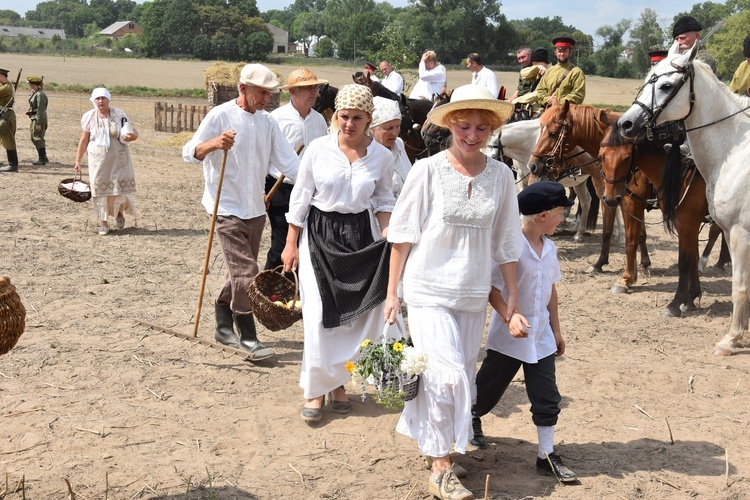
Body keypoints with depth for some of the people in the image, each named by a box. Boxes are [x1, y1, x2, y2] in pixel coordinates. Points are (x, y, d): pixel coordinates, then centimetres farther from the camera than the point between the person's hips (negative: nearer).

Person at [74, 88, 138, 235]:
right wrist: (78, 160, 6)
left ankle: (120, 212, 30)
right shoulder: (89, 117, 2)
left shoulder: (119, 114, 0)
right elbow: (84, 140, 7)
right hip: (98, 160, 0)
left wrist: (132, 136, -18)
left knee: (121, 187, -1)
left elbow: (134, 132, 7)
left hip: (118, 159, 0)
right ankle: (103, 223, 10)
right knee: (100, 191, -1)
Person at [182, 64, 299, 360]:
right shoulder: (220, 116, -8)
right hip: (228, 210, -7)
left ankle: (224, 327, 31)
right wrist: (214, 143, -32)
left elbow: (288, 161, 6)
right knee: (245, 273, -12)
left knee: (240, 273, 15)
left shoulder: (267, 122, 10)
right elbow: (189, 153, -12)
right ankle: (248, 338, -6)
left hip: (255, 210, 7)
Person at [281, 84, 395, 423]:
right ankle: (315, 389, 8)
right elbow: (300, 197, 0)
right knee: (320, 315, -6)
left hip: (360, 237, 2)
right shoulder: (318, 149, -6)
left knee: (357, 314, 2)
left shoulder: (381, 156, -1)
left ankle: (337, 381, 21)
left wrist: (387, 237, -5)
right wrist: (291, 244, 1)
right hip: (319, 235, -2)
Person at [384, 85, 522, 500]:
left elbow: (505, 243, 7)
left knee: (463, 376, 13)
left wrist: (513, 298, 9)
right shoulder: (427, 171, -9)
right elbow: (402, 235, -4)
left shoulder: (501, 176, 0)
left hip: (474, 294, 4)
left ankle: (428, 439, 38)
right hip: (429, 290, -4)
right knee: (446, 375, -11)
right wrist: (392, 292, -4)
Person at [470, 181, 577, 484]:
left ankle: (547, 456, 14)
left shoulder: (548, 247, 5)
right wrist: (510, 316, -34)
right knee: (489, 389, 13)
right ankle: (471, 418, 43)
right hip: (509, 337, -6)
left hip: (541, 336, 6)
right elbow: (492, 288, -20)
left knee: (547, 399, 5)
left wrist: (556, 329, 16)